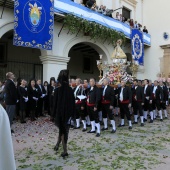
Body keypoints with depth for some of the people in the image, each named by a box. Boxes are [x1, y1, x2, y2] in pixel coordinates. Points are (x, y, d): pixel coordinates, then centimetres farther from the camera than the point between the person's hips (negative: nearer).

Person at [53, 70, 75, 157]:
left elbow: (55, 103, -9)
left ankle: (65, 150, 15)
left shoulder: (57, 90, -12)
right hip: (68, 113, 2)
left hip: (60, 113, -2)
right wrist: (72, 113, 8)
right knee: (64, 130, 16)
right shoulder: (70, 90, -4)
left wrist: (54, 114, 0)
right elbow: (73, 103, 0)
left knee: (62, 130, 13)